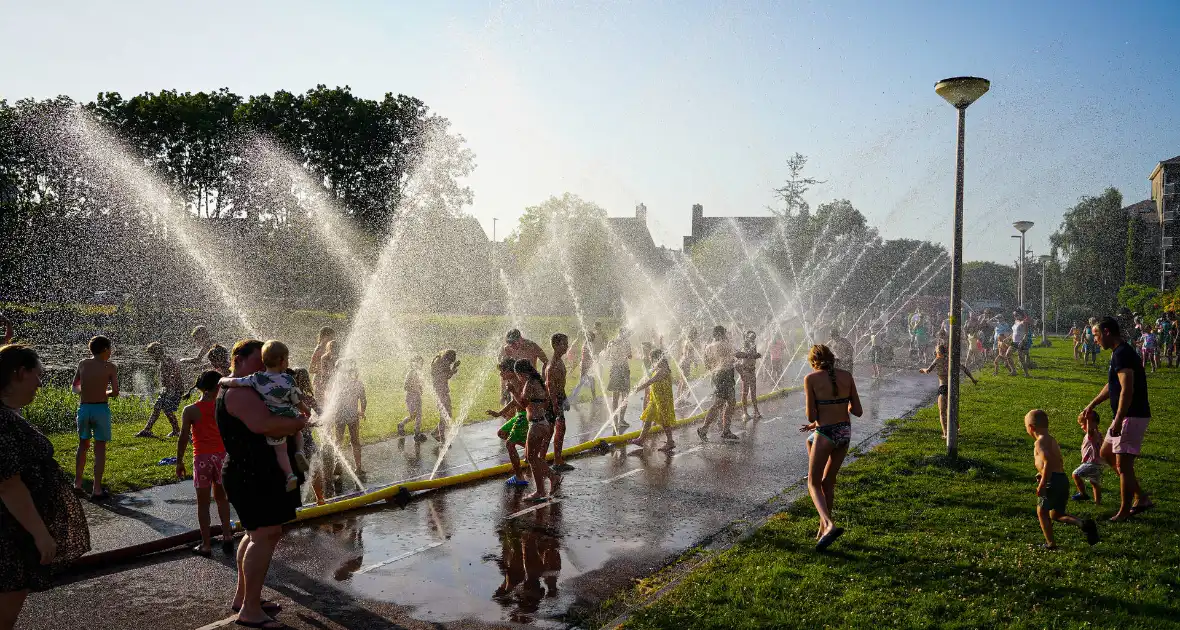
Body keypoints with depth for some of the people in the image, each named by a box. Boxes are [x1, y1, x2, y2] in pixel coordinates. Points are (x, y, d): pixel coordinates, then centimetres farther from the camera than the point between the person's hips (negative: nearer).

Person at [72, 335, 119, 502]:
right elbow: (115, 392, -9)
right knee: (100, 449, 2)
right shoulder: (110, 367, -6)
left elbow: (75, 386, 15)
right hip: (101, 408, -4)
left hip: (84, 408, 4)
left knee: (83, 446, 21)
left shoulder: (83, 364, 5)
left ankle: (77, 484, 28)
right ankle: (97, 490, 2)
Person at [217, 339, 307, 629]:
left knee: (257, 534, 20)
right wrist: (297, 422, -20)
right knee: (265, 535, -11)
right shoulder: (239, 392, -18)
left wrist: (294, 418, 6)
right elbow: (263, 424, -35)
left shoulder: (245, 390, 18)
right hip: (252, 474, -12)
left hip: (253, 472, 12)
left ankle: (242, 597, 31)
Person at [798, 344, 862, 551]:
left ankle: (829, 525, -14)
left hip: (826, 434, -5)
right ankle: (823, 527, 28)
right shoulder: (847, 376, 3)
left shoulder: (811, 378, -8)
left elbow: (811, 416, -9)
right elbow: (858, 411, 4)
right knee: (828, 482, 20)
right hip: (845, 432, 5)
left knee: (813, 483, 7)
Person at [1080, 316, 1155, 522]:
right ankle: (1141, 497, 23)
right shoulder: (1119, 352, 14)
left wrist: (1118, 420, -28)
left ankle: (1124, 512, 8)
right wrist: (1092, 405, 30)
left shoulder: (1122, 354, -19)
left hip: (1132, 417, -11)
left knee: (1123, 464, -3)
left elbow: (1127, 390, -27)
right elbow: (1111, 386, 26)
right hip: (1126, 416, 11)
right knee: (1106, 453, 18)